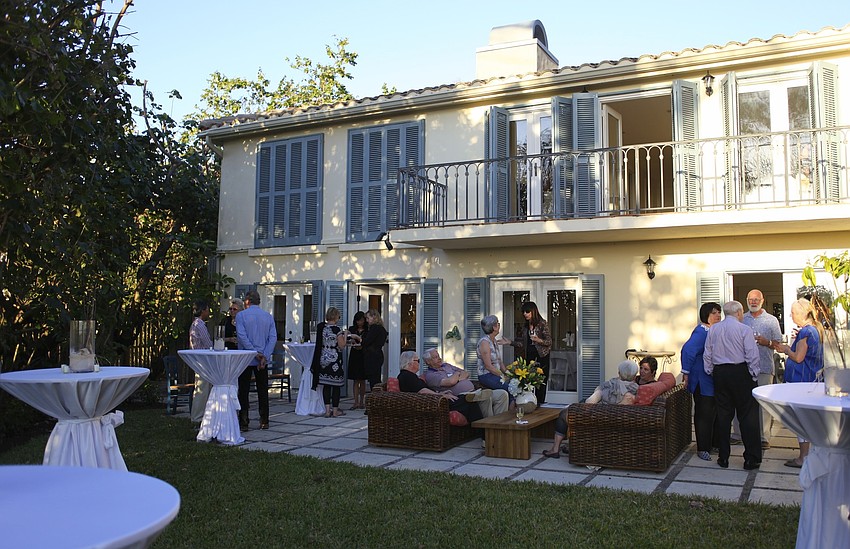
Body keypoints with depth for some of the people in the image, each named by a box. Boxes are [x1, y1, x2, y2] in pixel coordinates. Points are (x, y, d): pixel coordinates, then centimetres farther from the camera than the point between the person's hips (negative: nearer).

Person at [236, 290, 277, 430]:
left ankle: (243, 422, 3)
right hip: (263, 360, 3)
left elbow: (241, 336, -15)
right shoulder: (268, 316, 5)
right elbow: (273, 338, -4)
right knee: (263, 391, 9)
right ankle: (264, 422, 11)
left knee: (243, 391, 4)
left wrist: (255, 353, -11)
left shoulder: (241, 316, -5)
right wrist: (264, 356, -9)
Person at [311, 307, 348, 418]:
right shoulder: (337, 329, -15)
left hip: (323, 359, 6)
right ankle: (335, 411, 9)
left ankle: (327, 410, 10)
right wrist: (344, 336, 4)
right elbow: (342, 346, -12)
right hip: (334, 360, -6)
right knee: (335, 385, 4)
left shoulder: (321, 327, 3)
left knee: (326, 385, 9)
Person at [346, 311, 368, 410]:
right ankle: (356, 402, 4)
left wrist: (362, 347, -20)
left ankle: (362, 402, 13)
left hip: (363, 356, -2)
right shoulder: (352, 329, 9)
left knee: (362, 380, 4)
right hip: (354, 356, 2)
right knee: (355, 380, 2)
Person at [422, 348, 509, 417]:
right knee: (487, 394, -35)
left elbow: (466, 373, 21)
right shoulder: (430, 375, -3)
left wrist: (457, 378, 0)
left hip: (474, 392, 9)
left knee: (503, 394, -7)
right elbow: (451, 382, -18)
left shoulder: (446, 365, 24)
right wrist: (457, 374, 4)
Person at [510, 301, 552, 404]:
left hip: (541, 357, -5)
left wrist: (538, 340, -23)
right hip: (529, 357, 5)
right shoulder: (524, 327, 12)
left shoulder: (542, 324, -4)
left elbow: (549, 342, -6)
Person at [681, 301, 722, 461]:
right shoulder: (701, 332, -18)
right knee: (704, 415, -4)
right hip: (703, 382, -9)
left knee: (715, 413, 15)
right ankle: (702, 448, 4)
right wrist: (686, 372, -26)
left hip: (715, 381, 9)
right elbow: (687, 350, -27)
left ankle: (714, 443, 28)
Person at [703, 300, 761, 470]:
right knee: (747, 415, 2)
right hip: (740, 373, -4)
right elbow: (752, 355, -10)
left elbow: (707, 354, 8)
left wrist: (711, 373, 16)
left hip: (720, 373, 4)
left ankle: (723, 457, 13)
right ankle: (751, 459, 4)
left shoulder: (713, 329, 6)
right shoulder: (744, 329, -8)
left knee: (723, 415, 9)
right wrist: (754, 375, -1)